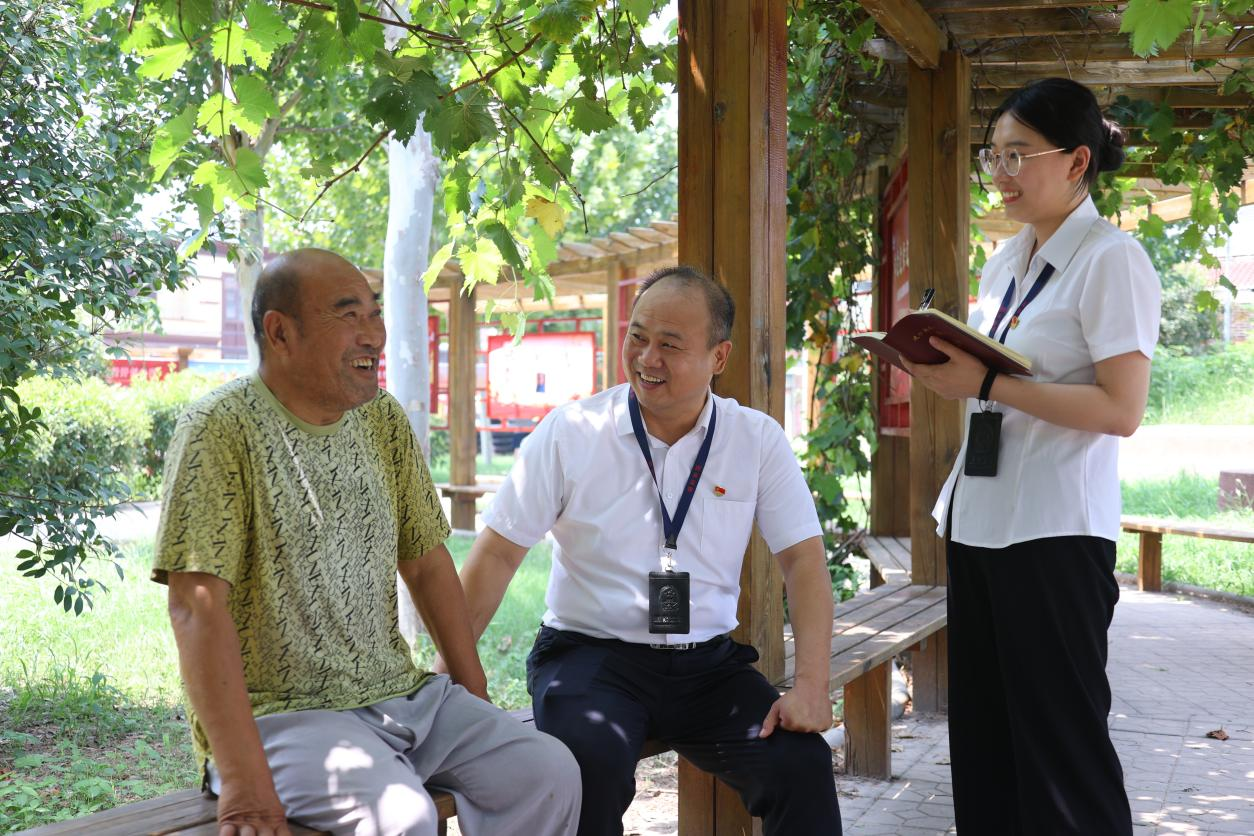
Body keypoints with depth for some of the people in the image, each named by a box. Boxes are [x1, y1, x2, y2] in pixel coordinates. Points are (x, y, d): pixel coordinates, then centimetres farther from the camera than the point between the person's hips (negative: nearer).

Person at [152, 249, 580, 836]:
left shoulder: (384, 420, 9)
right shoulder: (221, 429, -13)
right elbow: (197, 606, -20)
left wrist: (476, 702, 11)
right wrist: (243, 784, -26)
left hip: (398, 694, 7)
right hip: (280, 712, -7)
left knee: (550, 773, -8)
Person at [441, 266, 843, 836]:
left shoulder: (757, 440, 2)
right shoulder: (570, 432, -4)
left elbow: (803, 559, 1)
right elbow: (498, 554, -3)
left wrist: (811, 687, -12)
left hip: (707, 662, 2)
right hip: (590, 655, -2)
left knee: (801, 761, -23)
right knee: (591, 766, -33)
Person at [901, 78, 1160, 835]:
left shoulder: (1111, 260, -9)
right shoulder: (1006, 260, 14)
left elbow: (1122, 410, -18)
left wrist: (987, 385, -20)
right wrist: (947, 372, 2)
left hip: (1055, 532, -8)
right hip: (978, 519, 8)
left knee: (1061, 741, 0)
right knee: (983, 734, 13)